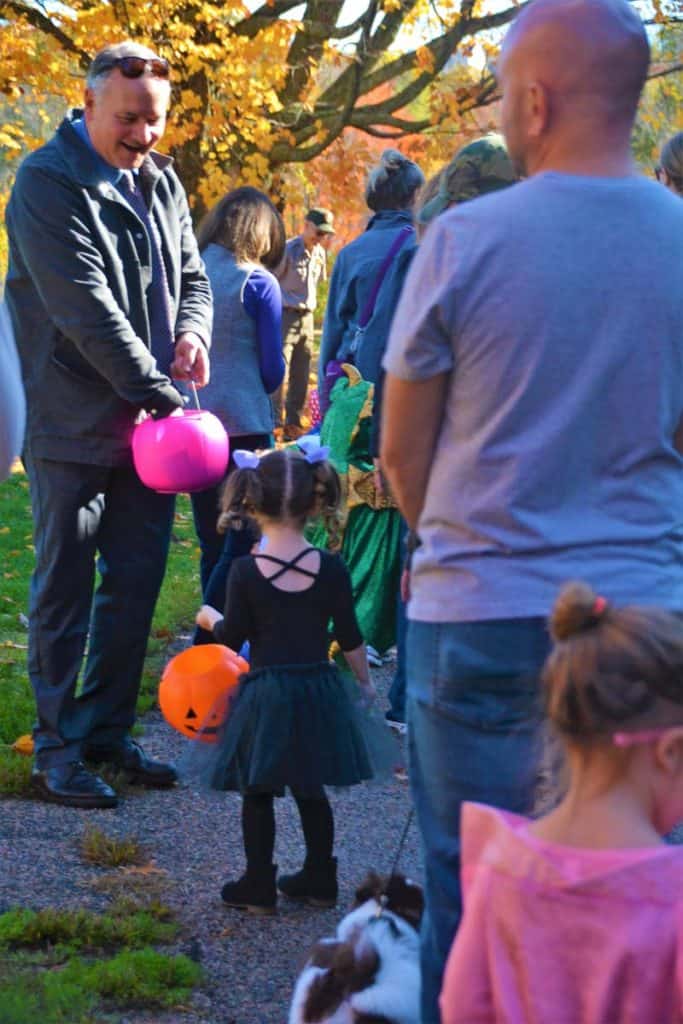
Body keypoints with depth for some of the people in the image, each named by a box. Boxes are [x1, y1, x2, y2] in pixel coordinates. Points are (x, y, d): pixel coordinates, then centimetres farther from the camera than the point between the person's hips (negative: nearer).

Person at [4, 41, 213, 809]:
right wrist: (162, 396, -21)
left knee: (135, 585, 11)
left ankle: (106, 731, 22)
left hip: (149, 424, 7)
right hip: (76, 426, -7)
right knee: (65, 590, 1)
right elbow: (87, 308, -19)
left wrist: (193, 330, -5)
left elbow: (191, 276, 19)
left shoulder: (160, 181, 11)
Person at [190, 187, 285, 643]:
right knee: (243, 545, -2)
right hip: (243, 425, -5)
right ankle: (208, 645, -11)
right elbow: (273, 370, -3)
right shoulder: (257, 283, -8)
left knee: (213, 545, 13)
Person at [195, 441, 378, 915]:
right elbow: (350, 637, -1)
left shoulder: (245, 572, -12)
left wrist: (211, 618, 19)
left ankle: (260, 886, 13)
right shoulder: (331, 569, -7)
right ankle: (320, 879, 25)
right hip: (319, 689, 2)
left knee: (257, 792, 10)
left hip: (266, 691, -2)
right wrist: (364, 681, 16)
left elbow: (234, 636, -3)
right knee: (311, 791, 18)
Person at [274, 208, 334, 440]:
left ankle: (294, 425, 14)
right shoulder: (288, 250, -11)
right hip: (285, 315, -7)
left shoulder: (320, 253, 10)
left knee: (300, 376, 8)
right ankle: (274, 423, -11)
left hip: (307, 317, 7)